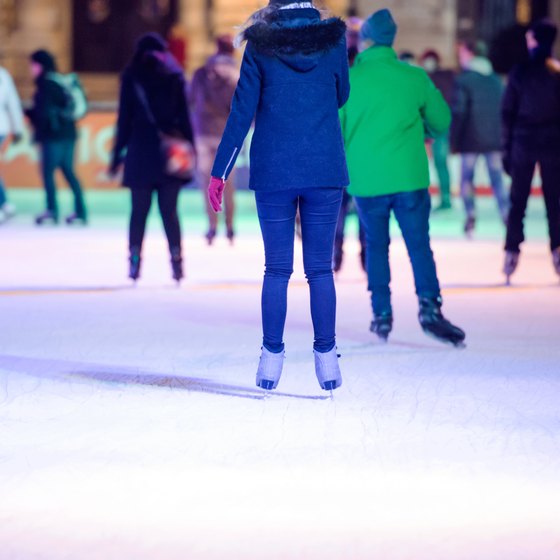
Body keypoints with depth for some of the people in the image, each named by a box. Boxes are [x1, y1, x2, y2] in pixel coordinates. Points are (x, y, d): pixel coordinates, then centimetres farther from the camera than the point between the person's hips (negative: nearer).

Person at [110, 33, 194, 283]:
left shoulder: (131, 77, 5)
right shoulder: (175, 77, 7)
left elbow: (124, 119, 2)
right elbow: (184, 116, 3)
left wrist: (117, 156, 5)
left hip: (140, 152, -1)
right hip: (170, 152, 1)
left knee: (139, 210, 3)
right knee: (169, 210, 4)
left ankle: (135, 260, -6)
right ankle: (176, 259, -5)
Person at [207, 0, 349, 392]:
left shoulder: (260, 46, -3)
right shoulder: (333, 40, 0)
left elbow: (242, 113, -3)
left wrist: (220, 172, 1)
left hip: (274, 172, 0)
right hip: (325, 171, 1)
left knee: (277, 270, 7)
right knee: (320, 269, 6)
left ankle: (272, 359, 7)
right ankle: (327, 358, 4)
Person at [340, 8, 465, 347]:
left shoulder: (348, 80, -3)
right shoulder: (415, 77, 0)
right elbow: (441, 121, 10)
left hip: (366, 180, 1)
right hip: (409, 177, 0)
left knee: (376, 246, 14)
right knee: (419, 245, 1)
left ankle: (382, 314, 11)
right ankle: (429, 305, -16)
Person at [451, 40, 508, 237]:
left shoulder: (463, 80, -8)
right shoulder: (496, 79, 8)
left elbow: (458, 112, -11)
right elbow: (504, 108, 12)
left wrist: (454, 140, -5)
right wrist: (503, 138, 19)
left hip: (471, 139, -4)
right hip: (494, 139, 4)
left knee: (467, 178, 6)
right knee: (497, 178, 7)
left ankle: (471, 216, -4)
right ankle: (506, 216, -1)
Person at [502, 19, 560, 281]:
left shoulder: (520, 72, -2)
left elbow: (508, 112, -1)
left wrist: (507, 147, 5)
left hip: (523, 142, 1)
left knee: (518, 200, 7)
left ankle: (512, 252, 1)